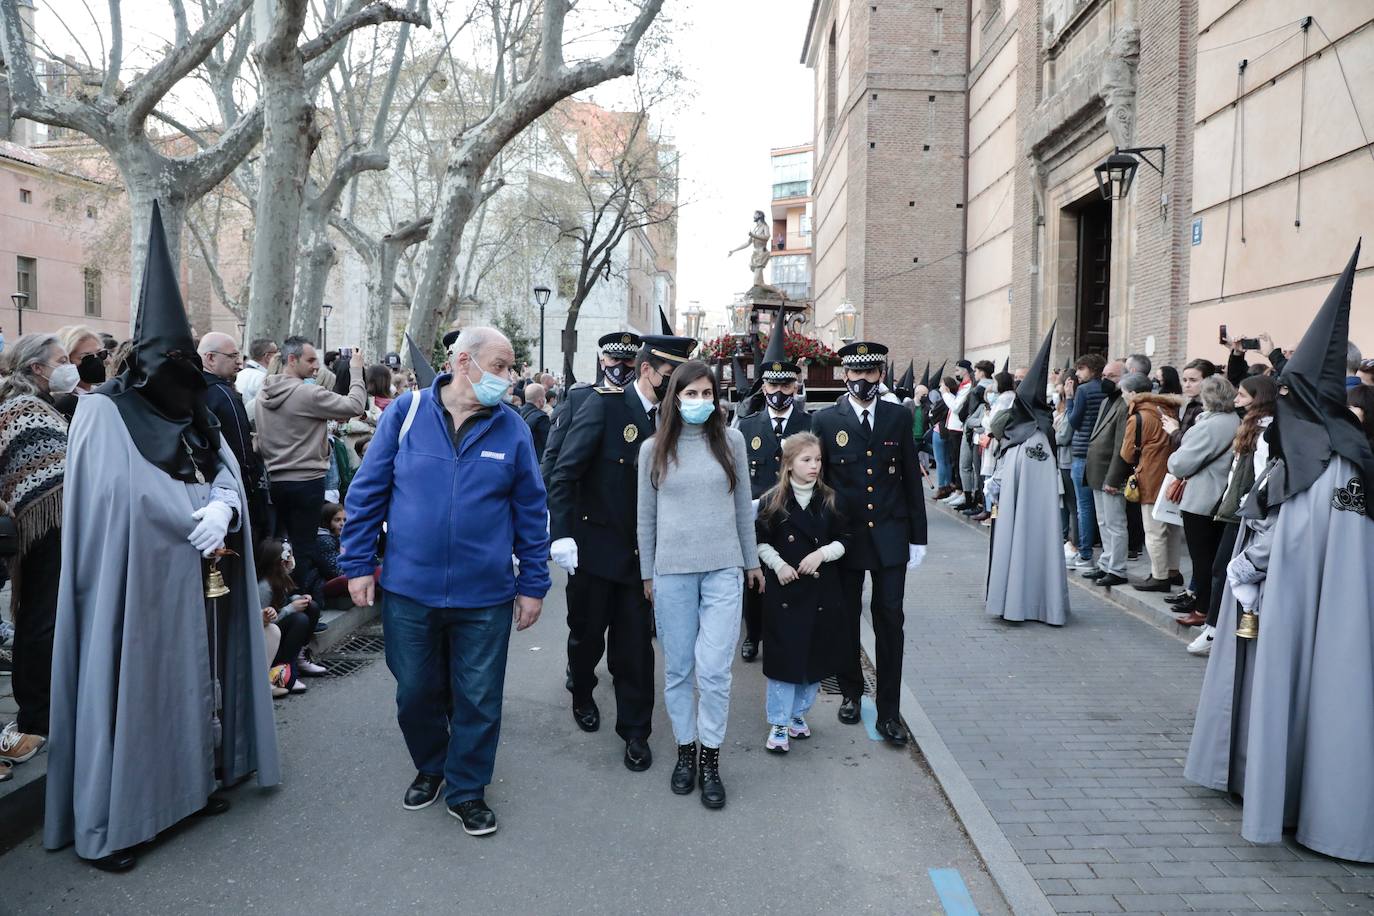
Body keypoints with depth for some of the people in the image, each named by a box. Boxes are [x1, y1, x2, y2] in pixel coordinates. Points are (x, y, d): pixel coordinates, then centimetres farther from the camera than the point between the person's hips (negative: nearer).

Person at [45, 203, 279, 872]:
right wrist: (199, 519, -14)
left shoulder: (194, 416, 12)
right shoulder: (105, 412, -8)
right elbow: (127, 497, -19)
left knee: (198, 680, 14)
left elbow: (228, 477, 5)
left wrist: (221, 510, -16)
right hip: (140, 585, -6)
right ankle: (106, 826, 10)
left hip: (199, 585, 7)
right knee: (134, 690, -2)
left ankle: (194, 782, 29)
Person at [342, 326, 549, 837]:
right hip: (409, 589, 0)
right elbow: (367, 492, 2)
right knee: (415, 693, 16)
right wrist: (359, 565, 0)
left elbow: (530, 511, 3)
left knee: (478, 700, 9)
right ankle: (429, 767, 42)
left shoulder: (512, 429, -1)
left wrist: (533, 583, 2)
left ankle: (466, 790, 30)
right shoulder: (406, 412, -4)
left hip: (485, 597, 0)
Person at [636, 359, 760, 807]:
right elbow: (645, 516, 8)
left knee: (714, 669, -5)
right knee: (677, 669, 9)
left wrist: (751, 560, 15)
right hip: (672, 571, 1)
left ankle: (710, 758, 12)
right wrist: (647, 573, 10)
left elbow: (743, 505, 10)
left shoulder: (730, 439, 3)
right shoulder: (654, 449, 3)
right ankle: (685, 749, 27)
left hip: (723, 568, -1)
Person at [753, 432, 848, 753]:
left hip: (821, 591, 3)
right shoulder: (772, 501, -4)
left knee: (815, 656, 10)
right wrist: (778, 564, -14)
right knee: (784, 655, -1)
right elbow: (761, 542, 1)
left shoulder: (829, 500, 2)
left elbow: (843, 540, 6)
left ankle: (798, 713, 30)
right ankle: (778, 724, 11)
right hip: (784, 591, -3)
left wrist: (822, 553, -11)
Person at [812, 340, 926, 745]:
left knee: (890, 621, 1)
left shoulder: (899, 417, 3)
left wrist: (917, 537, 4)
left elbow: (911, 480, 5)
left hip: (889, 535, 1)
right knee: (846, 619, 11)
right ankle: (851, 693, 31)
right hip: (844, 536, 0)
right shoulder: (825, 420, -2)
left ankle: (889, 712, 10)